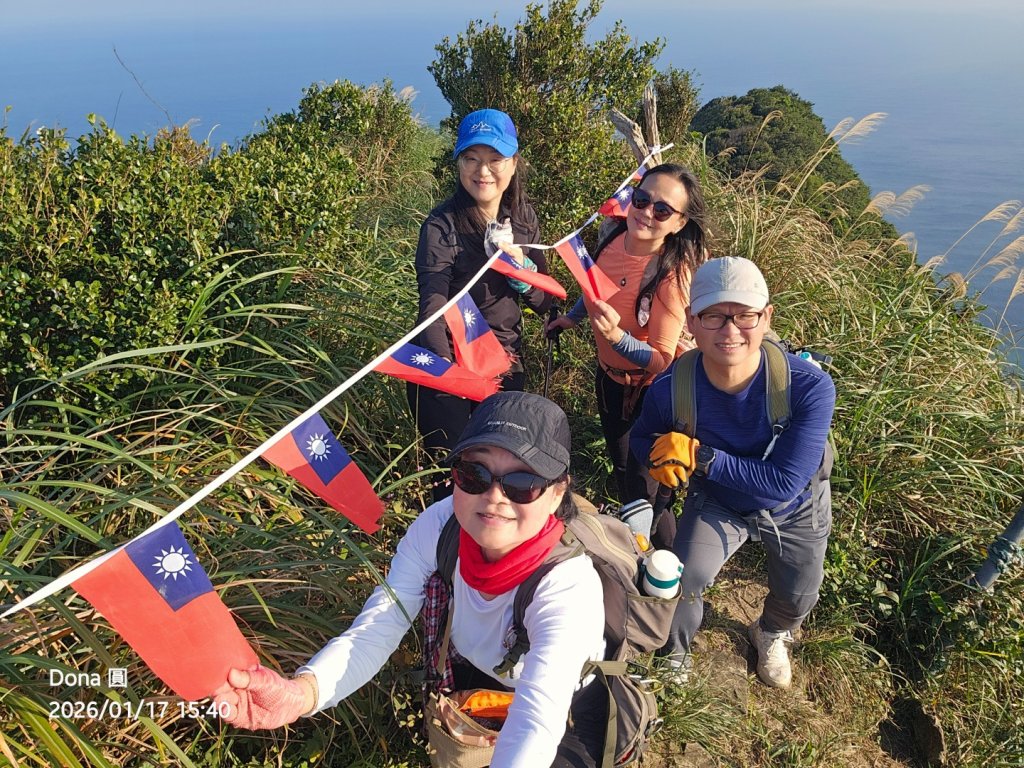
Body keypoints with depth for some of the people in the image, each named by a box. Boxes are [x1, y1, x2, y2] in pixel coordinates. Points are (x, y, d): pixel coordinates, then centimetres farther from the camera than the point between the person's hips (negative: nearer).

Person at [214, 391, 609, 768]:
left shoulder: (569, 585, -36)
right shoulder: (437, 527, -24)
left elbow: (537, 722, -46)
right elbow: (374, 630, -27)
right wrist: (300, 693, -47)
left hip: (569, 710, -4)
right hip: (477, 676, 4)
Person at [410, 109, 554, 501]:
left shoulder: (522, 217, 0)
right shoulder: (442, 225, -16)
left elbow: (545, 303, 1)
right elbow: (432, 306, -27)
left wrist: (521, 266, -18)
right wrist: (445, 366, -42)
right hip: (447, 361, -5)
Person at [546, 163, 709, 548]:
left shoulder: (672, 275, -32)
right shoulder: (615, 235, -14)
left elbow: (662, 361, -29)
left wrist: (617, 336, -44)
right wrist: (572, 316, 19)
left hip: (648, 389, -7)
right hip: (609, 374, 7)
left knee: (642, 483, 7)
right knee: (619, 463, 27)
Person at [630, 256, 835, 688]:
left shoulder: (809, 386, -38)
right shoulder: (671, 389, -30)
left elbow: (784, 483, -38)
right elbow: (642, 438, -9)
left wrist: (698, 455, -39)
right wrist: (659, 456, -33)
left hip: (795, 510, 1)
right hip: (717, 501, 0)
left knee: (796, 600, 21)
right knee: (683, 581, -20)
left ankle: (771, 634, 61)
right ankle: (672, 655, 16)